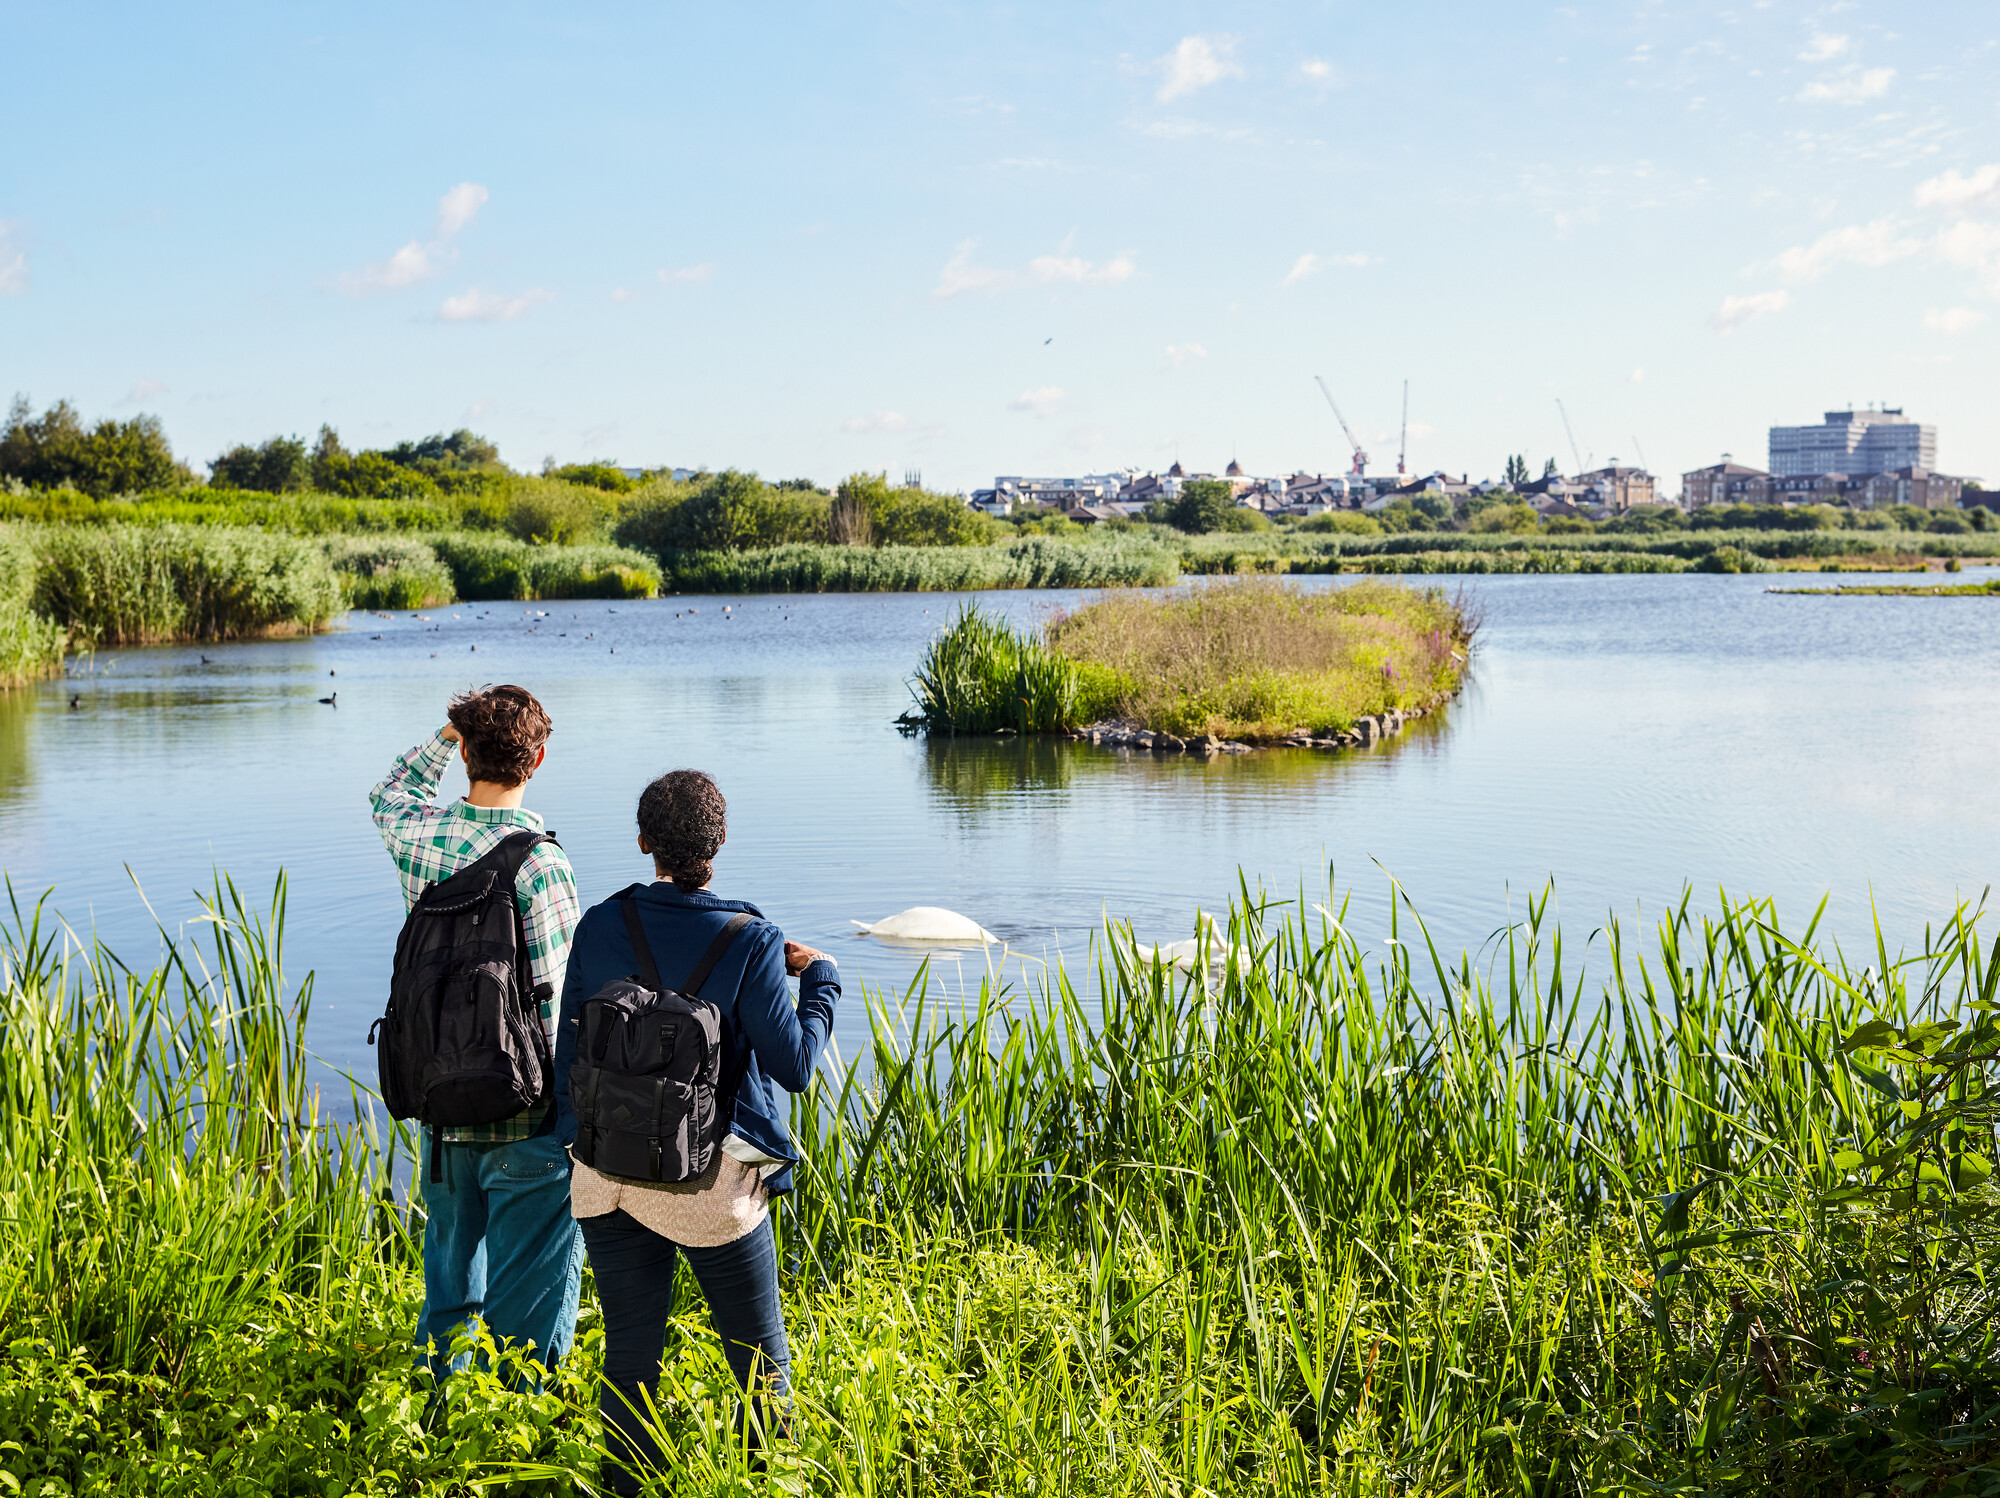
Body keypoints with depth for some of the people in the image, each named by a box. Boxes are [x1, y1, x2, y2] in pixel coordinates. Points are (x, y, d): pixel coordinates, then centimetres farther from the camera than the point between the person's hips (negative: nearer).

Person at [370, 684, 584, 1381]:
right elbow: (555, 1006, -20)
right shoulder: (540, 865, -20)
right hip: (529, 1118, -6)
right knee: (526, 1301, 5)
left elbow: (389, 791, 25)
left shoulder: (416, 835, -3)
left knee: (450, 1278, 24)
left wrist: (448, 733, 17)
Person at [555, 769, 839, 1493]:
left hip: (608, 1171, 4)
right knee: (761, 1361, 11)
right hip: (712, 1181, -3)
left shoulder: (599, 927, -1)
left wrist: (572, 1139, 18)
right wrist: (821, 977, 5)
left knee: (630, 1355, 13)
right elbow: (794, 1064, -10)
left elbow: (569, 1048, 5)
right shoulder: (750, 941, -12)